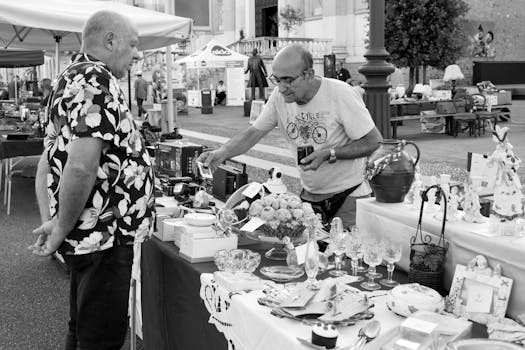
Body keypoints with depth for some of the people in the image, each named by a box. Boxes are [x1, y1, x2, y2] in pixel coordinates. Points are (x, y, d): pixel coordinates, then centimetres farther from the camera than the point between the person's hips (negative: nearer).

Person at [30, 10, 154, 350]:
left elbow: (48, 163, 16)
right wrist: (62, 228, -16)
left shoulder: (72, 78, 14)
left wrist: (50, 221, 9)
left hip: (88, 235, 10)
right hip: (103, 236, -10)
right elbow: (81, 167, -29)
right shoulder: (99, 83, -19)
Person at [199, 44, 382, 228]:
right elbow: (253, 132, 0)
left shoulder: (341, 94, -20)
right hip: (309, 196, 4)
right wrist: (222, 153, -18)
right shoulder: (280, 96, -6)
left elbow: (374, 142, -17)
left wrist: (329, 154, -26)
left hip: (348, 196, -4)